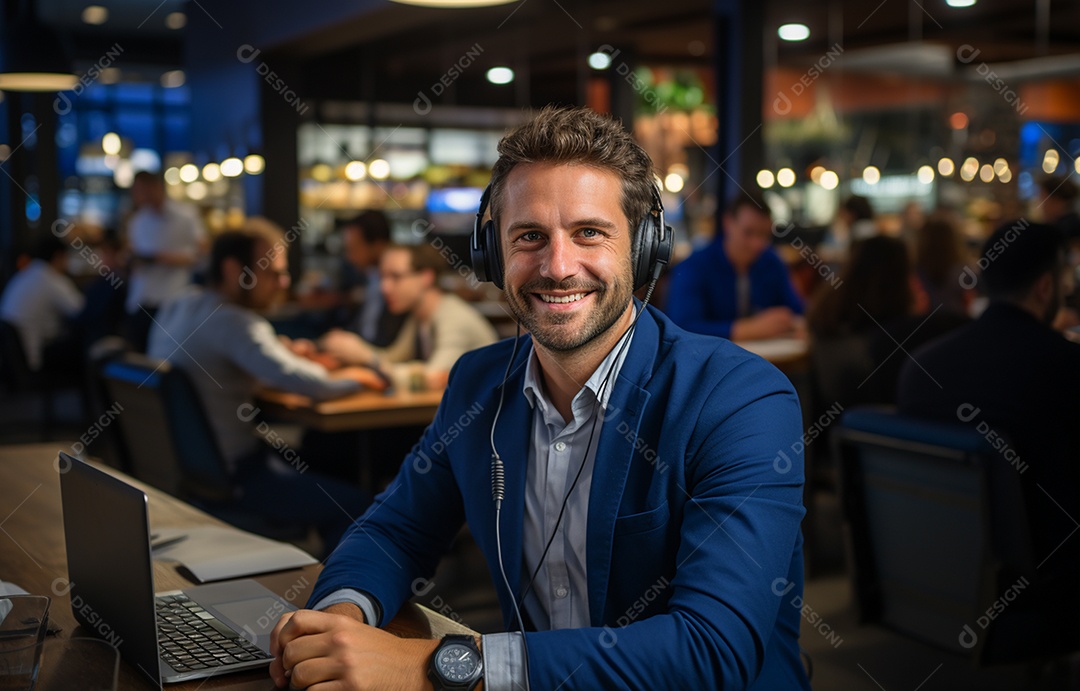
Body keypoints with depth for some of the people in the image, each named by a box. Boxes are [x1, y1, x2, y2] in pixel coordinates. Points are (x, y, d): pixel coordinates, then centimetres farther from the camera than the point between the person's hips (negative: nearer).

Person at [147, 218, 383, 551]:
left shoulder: (175, 308, 6)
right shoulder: (233, 322, -23)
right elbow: (314, 385, -29)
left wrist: (288, 357, 6)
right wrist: (353, 377, -8)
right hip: (231, 479, -10)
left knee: (311, 470, 26)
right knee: (354, 505, -8)